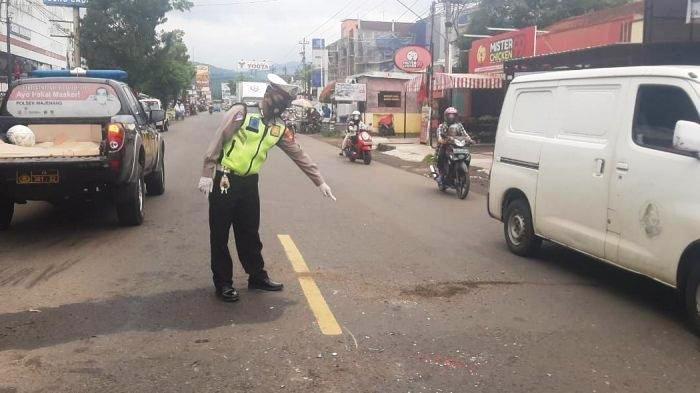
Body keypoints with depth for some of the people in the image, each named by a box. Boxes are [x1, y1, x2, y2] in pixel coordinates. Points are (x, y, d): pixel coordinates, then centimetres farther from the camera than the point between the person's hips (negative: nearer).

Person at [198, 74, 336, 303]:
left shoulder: (279, 129, 5)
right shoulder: (242, 113, -12)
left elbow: (299, 155, 10)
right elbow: (218, 141, -14)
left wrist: (320, 182, 10)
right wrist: (207, 174, -18)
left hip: (249, 182, 5)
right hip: (224, 180, -5)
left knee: (250, 233, 15)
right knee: (220, 235, 3)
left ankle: (257, 276, 28)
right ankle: (223, 283, 13)